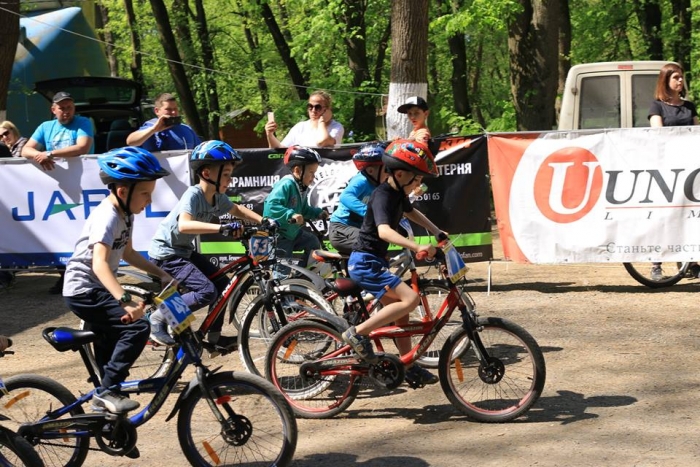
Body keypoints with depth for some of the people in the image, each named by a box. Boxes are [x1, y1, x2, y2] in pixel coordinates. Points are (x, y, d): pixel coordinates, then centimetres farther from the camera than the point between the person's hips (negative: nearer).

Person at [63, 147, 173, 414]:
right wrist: (125, 300, -51)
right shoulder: (107, 217, -25)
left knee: (109, 351, 18)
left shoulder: (125, 214, 5)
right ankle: (107, 391, -15)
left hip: (96, 290, 10)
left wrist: (160, 274, 12)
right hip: (83, 290, -10)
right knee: (137, 327, -21)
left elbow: (127, 253, 20)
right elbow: (99, 263, -38)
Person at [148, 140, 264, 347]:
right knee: (207, 291, -20)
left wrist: (262, 220, 6)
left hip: (184, 251, 9)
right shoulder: (193, 195, -26)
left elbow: (236, 209, 20)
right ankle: (158, 319, -8)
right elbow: (183, 225, -44)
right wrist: (222, 228, -51)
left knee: (223, 284, 5)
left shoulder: (217, 197, -1)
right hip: (166, 253, -9)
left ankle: (214, 337, 15)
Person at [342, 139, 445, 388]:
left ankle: (410, 369, 23)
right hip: (365, 262, -10)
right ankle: (358, 333, -16)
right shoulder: (383, 196, -21)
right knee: (410, 298, -20)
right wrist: (417, 247, -50)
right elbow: (384, 231, -39)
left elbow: (411, 212, 32)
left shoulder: (398, 193, 9)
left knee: (400, 313, 13)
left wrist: (437, 231, 22)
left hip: (373, 262, 10)